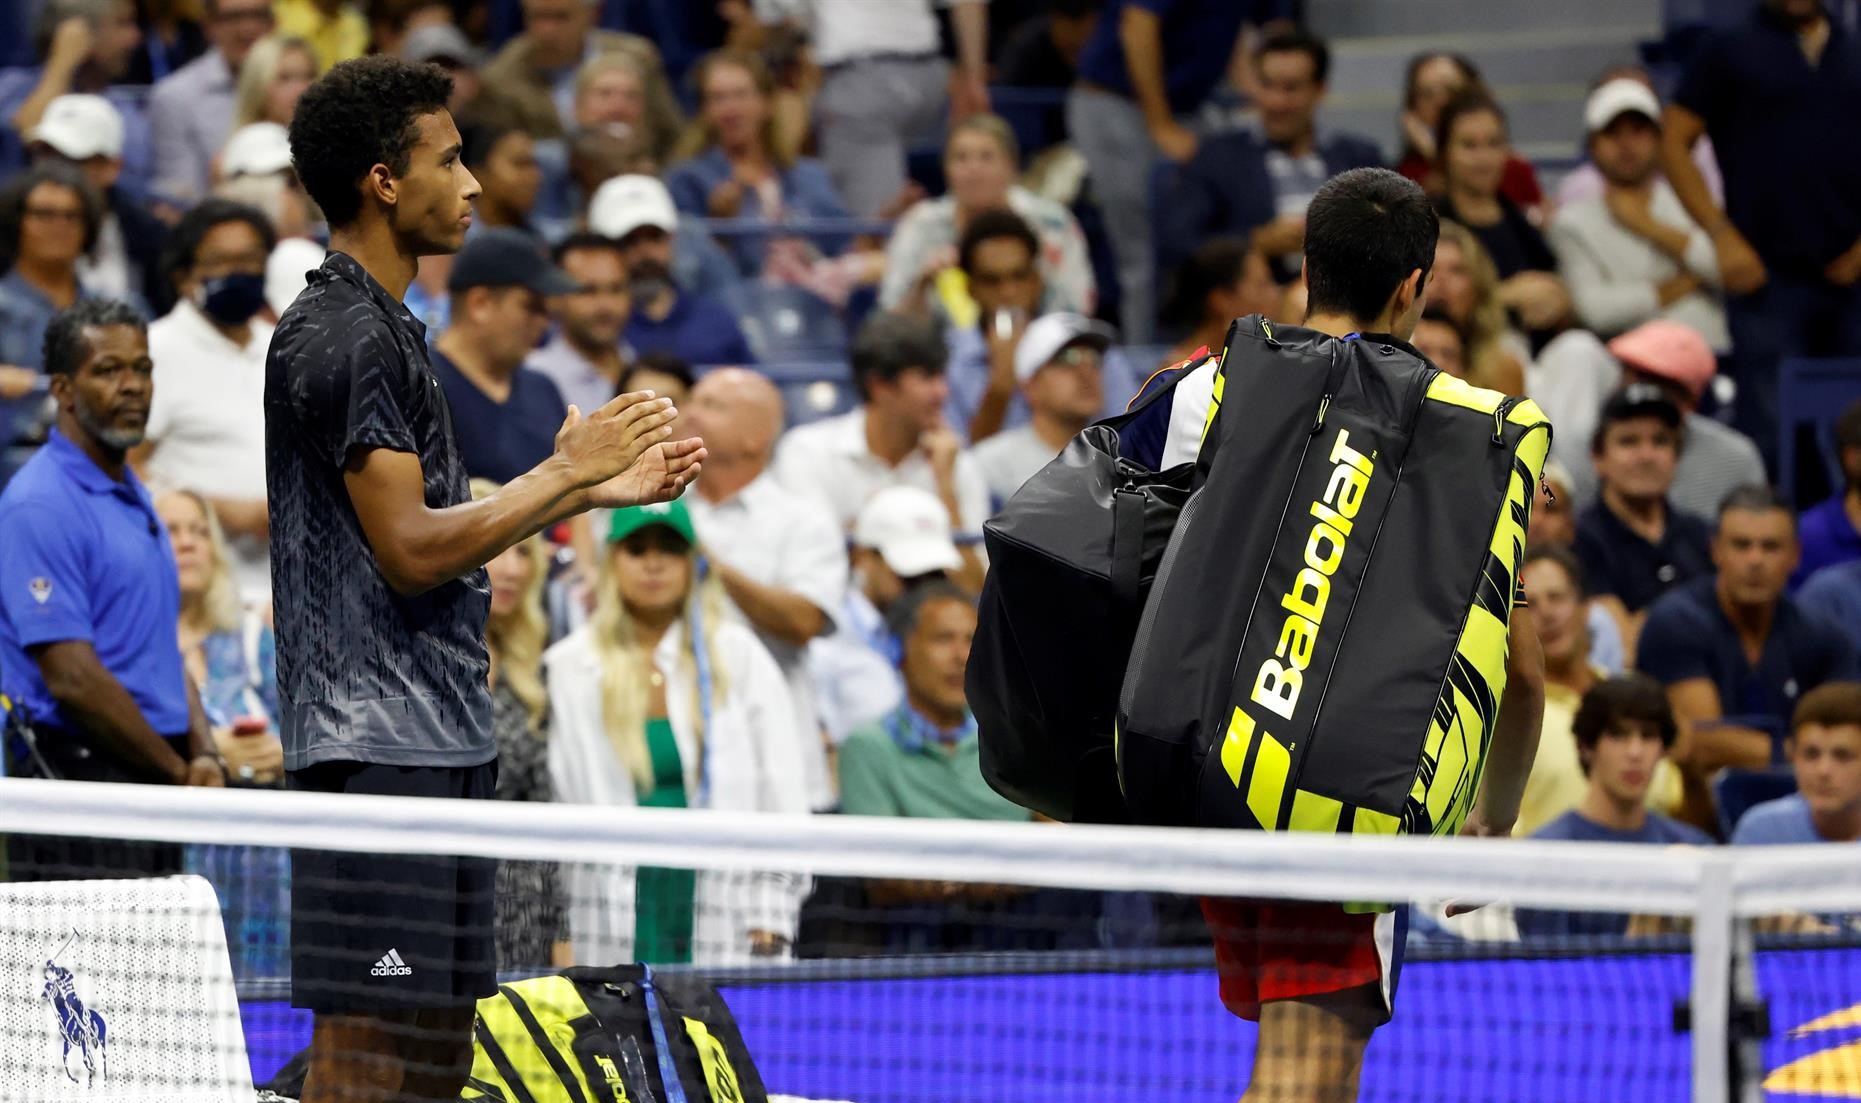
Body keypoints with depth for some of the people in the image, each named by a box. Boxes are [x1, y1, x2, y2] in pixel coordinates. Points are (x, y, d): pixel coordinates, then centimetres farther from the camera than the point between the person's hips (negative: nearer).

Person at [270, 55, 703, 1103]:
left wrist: (595, 489, 17)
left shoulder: (385, 328, 19)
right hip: (376, 746, -10)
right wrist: (566, 471, -10)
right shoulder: (344, 336, -14)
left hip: (440, 738, 10)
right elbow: (410, 550, -18)